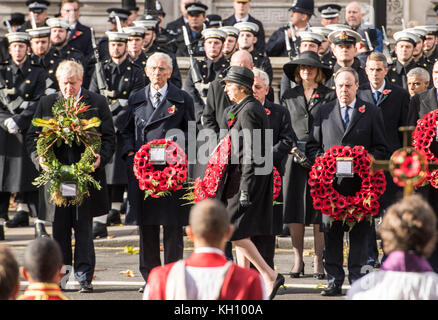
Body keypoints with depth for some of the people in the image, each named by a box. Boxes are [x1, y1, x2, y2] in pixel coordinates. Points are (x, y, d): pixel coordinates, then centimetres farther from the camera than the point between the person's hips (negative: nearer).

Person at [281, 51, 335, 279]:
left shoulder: (329, 96, 6)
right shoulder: (289, 96, 13)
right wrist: (292, 147, -5)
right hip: (295, 156, 2)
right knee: (294, 210, -2)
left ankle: (318, 261, 1)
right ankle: (297, 259, 4)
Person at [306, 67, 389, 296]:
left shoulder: (372, 113, 7)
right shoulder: (324, 112, 12)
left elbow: (381, 148, 6)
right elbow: (312, 147, 13)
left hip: (360, 181, -1)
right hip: (331, 181, 1)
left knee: (359, 233, 0)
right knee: (331, 232, 0)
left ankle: (357, 280, 6)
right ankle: (334, 281, 4)